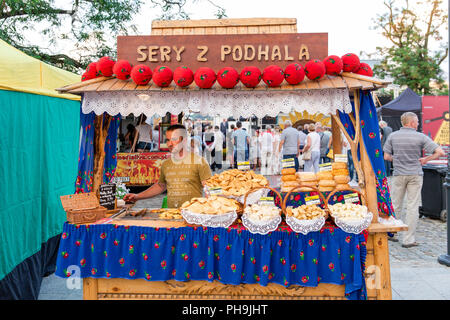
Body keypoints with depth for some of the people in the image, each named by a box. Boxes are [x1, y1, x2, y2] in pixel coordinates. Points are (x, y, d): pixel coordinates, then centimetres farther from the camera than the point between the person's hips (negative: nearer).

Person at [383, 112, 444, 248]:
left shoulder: (393, 136, -1)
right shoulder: (420, 137, -6)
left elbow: (386, 157, -1)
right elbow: (440, 152, -11)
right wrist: (425, 159, 2)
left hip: (399, 174, 2)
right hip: (415, 175, -2)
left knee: (395, 205, 14)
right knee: (412, 207, 3)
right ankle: (408, 239, 6)